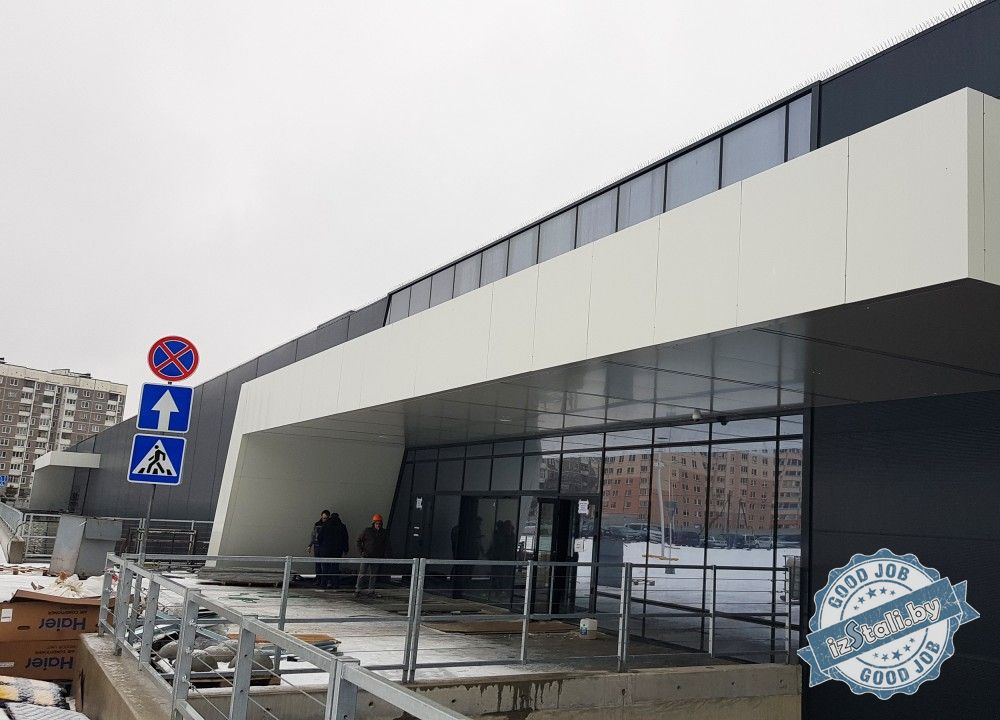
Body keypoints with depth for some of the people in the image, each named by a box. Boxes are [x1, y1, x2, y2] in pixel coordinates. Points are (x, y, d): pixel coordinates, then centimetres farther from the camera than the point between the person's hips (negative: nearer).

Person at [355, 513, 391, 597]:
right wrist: (361, 551, -3)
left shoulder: (384, 533, 5)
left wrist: (386, 555, -3)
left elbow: (386, 545, 8)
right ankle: (358, 589, 7)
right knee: (362, 573, -2)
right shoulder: (367, 531, -1)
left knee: (373, 575, 7)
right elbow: (359, 541, 7)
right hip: (366, 556, -2)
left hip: (376, 558, 2)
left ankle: (371, 591, 14)